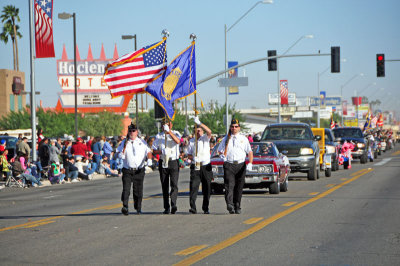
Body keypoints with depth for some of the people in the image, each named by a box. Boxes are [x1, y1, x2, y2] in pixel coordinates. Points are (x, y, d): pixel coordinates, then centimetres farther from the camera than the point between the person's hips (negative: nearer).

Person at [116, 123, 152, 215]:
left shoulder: (142, 142, 10)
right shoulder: (124, 143, 10)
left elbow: (148, 151, 6)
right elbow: (118, 152, 10)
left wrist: (149, 159, -14)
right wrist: (121, 154, -15)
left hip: (139, 170, 1)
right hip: (127, 170, -1)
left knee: (138, 190, 4)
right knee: (126, 189, -14)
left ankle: (138, 208, 17)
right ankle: (125, 207, -18)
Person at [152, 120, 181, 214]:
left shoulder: (175, 133, 3)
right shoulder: (159, 136, 10)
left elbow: (178, 141, -20)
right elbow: (154, 150, 10)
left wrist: (169, 131, -25)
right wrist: (162, 151, -11)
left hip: (174, 162, -3)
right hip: (163, 162, 3)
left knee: (174, 184, -15)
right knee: (164, 186, 5)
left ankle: (173, 205, -25)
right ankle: (166, 207, 9)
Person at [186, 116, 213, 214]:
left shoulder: (205, 138, 7)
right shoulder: (192, 141, 11)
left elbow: (209, 131, -15)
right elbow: (189, 154, 11)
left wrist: (199, 123, -24)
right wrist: (193, 158, -12)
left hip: (206, 166, 0)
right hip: (195, 166, 0)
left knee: (206, 188, 3)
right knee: (193, 186, -12)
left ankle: (206, 208, 12)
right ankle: (193, 207, -17)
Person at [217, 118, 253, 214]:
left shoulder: (244, 139, 11)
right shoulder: (226, 139, 14)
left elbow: (250, 152, 7)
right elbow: (220, 150, 18)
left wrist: (250, 163, -9)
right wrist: (221, 155, -7)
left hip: (241, 165, 1)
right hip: (229, 165, -1)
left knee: (239, 187, 5)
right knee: (229, 185, -16)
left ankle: (237, 206, 15)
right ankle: (230, 205, -29)